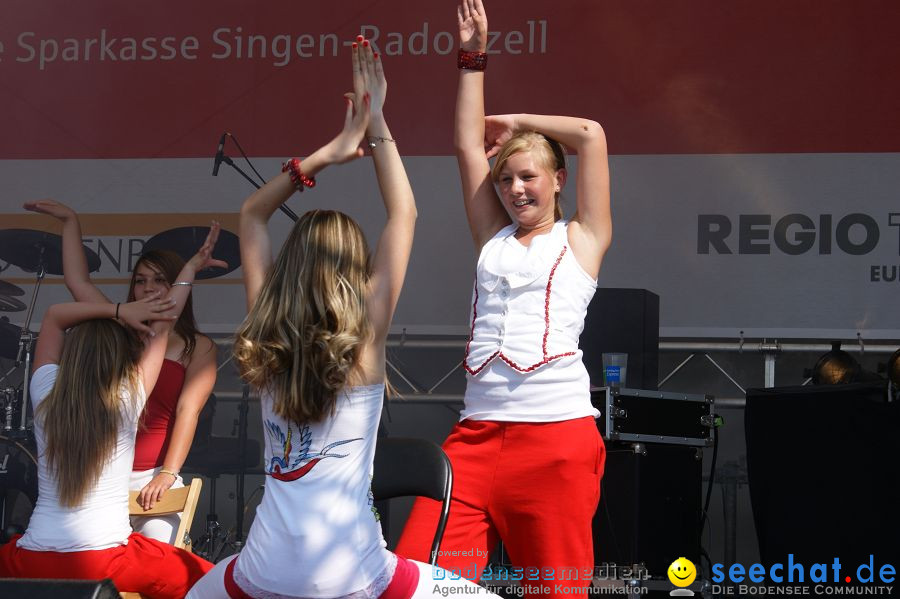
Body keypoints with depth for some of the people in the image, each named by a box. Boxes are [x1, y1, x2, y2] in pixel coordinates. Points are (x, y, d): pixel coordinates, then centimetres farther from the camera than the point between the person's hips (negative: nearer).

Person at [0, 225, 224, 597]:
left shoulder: (45, 396, 2)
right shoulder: (126, 402, -4)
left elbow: (53, 316, 14)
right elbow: (161, 330, 6)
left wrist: (119, 310, 3)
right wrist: (191, 268, 14)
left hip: (32, 562, 3)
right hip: (105, 562, -2)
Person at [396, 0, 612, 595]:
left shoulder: (581, 240, 9)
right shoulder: (494, 239, 19)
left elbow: (592, 135, 2)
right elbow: (469, 145, 19)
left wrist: (515, 121, 15)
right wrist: (474, 57, 20)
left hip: (558, 434, -3)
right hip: (477, 434, 4)